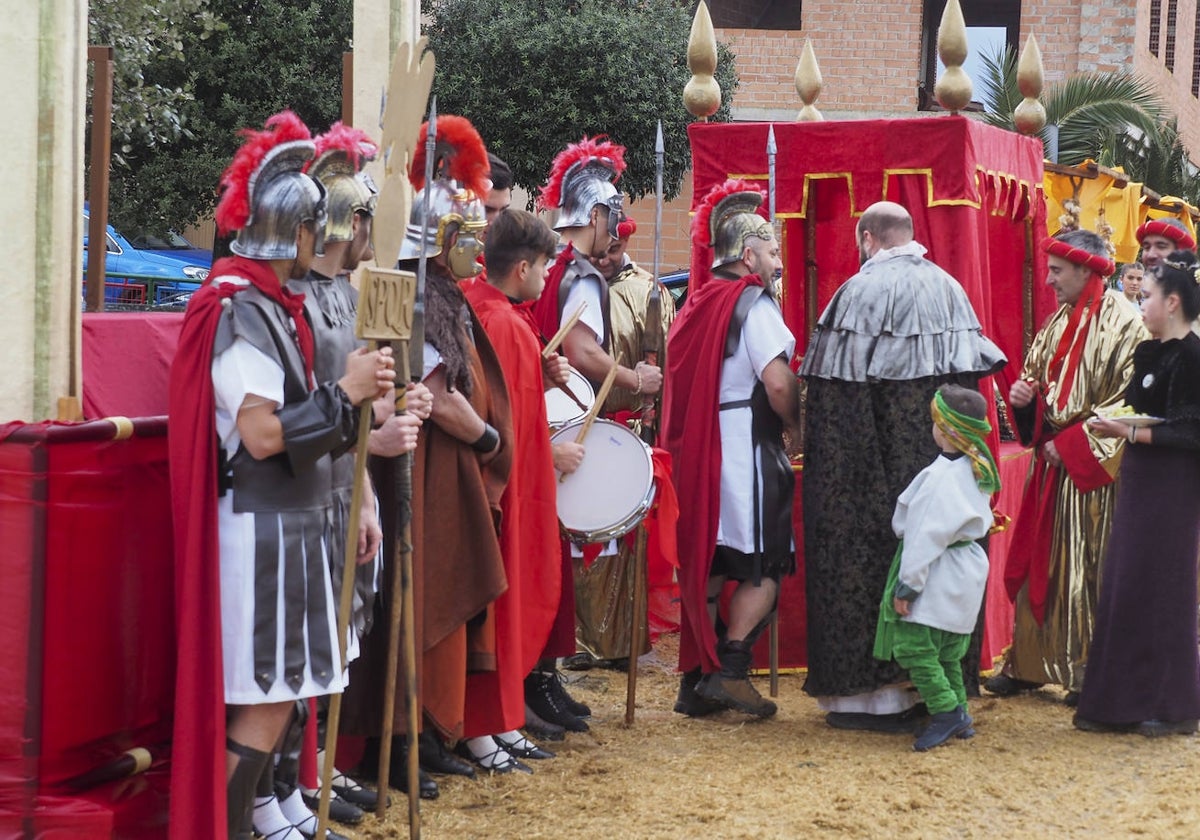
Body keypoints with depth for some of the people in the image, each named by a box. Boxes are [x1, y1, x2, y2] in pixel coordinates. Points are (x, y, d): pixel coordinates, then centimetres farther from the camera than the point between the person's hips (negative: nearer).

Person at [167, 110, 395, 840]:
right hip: (262, 528, -10)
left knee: (277, 694, 13)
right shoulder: (240, 310, -16)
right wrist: (345, 392, -16)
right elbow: (262, 436, -23)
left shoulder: (274, 306, 14)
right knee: (265, 700, -7)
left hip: (293, 523, 10)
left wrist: (355, 403, 5)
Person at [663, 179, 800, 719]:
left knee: (707, 566, 11)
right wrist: (796, 421, -2)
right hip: (745, 447, -8)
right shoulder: (752, 301, -9)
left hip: (695, 448, 8)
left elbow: (680, 380, 15)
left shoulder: (698, 304, 14)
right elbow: (777, 384, -18)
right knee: (764, 566, -1)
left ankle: (696, 681, 12)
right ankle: (730, 671, -7)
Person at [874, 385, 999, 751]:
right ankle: (958, 712, 19)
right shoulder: (977, 469, 7)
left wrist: (908, 584, -17)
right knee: (946, 650, 17)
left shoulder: (942, 476, -21)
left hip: (939, 576, -10)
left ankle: (946, 710, -8)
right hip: (966, 570, 10)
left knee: (912, 644, -8)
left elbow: (927, 535, -21)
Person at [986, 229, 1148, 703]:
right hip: (1051, 466, 7)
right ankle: (1027, 665, 16)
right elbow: (1038, 380, 22)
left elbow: (1127, 403, -16)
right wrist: (1023, 396, -2)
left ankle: (1089, 673, 7)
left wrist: (1070, 445, -16)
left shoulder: (1123, 325, -11)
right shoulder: (1058, 324, 12)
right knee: (1037, 565, 9)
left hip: (1092, 472, -7)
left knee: (1088, 572, -2)